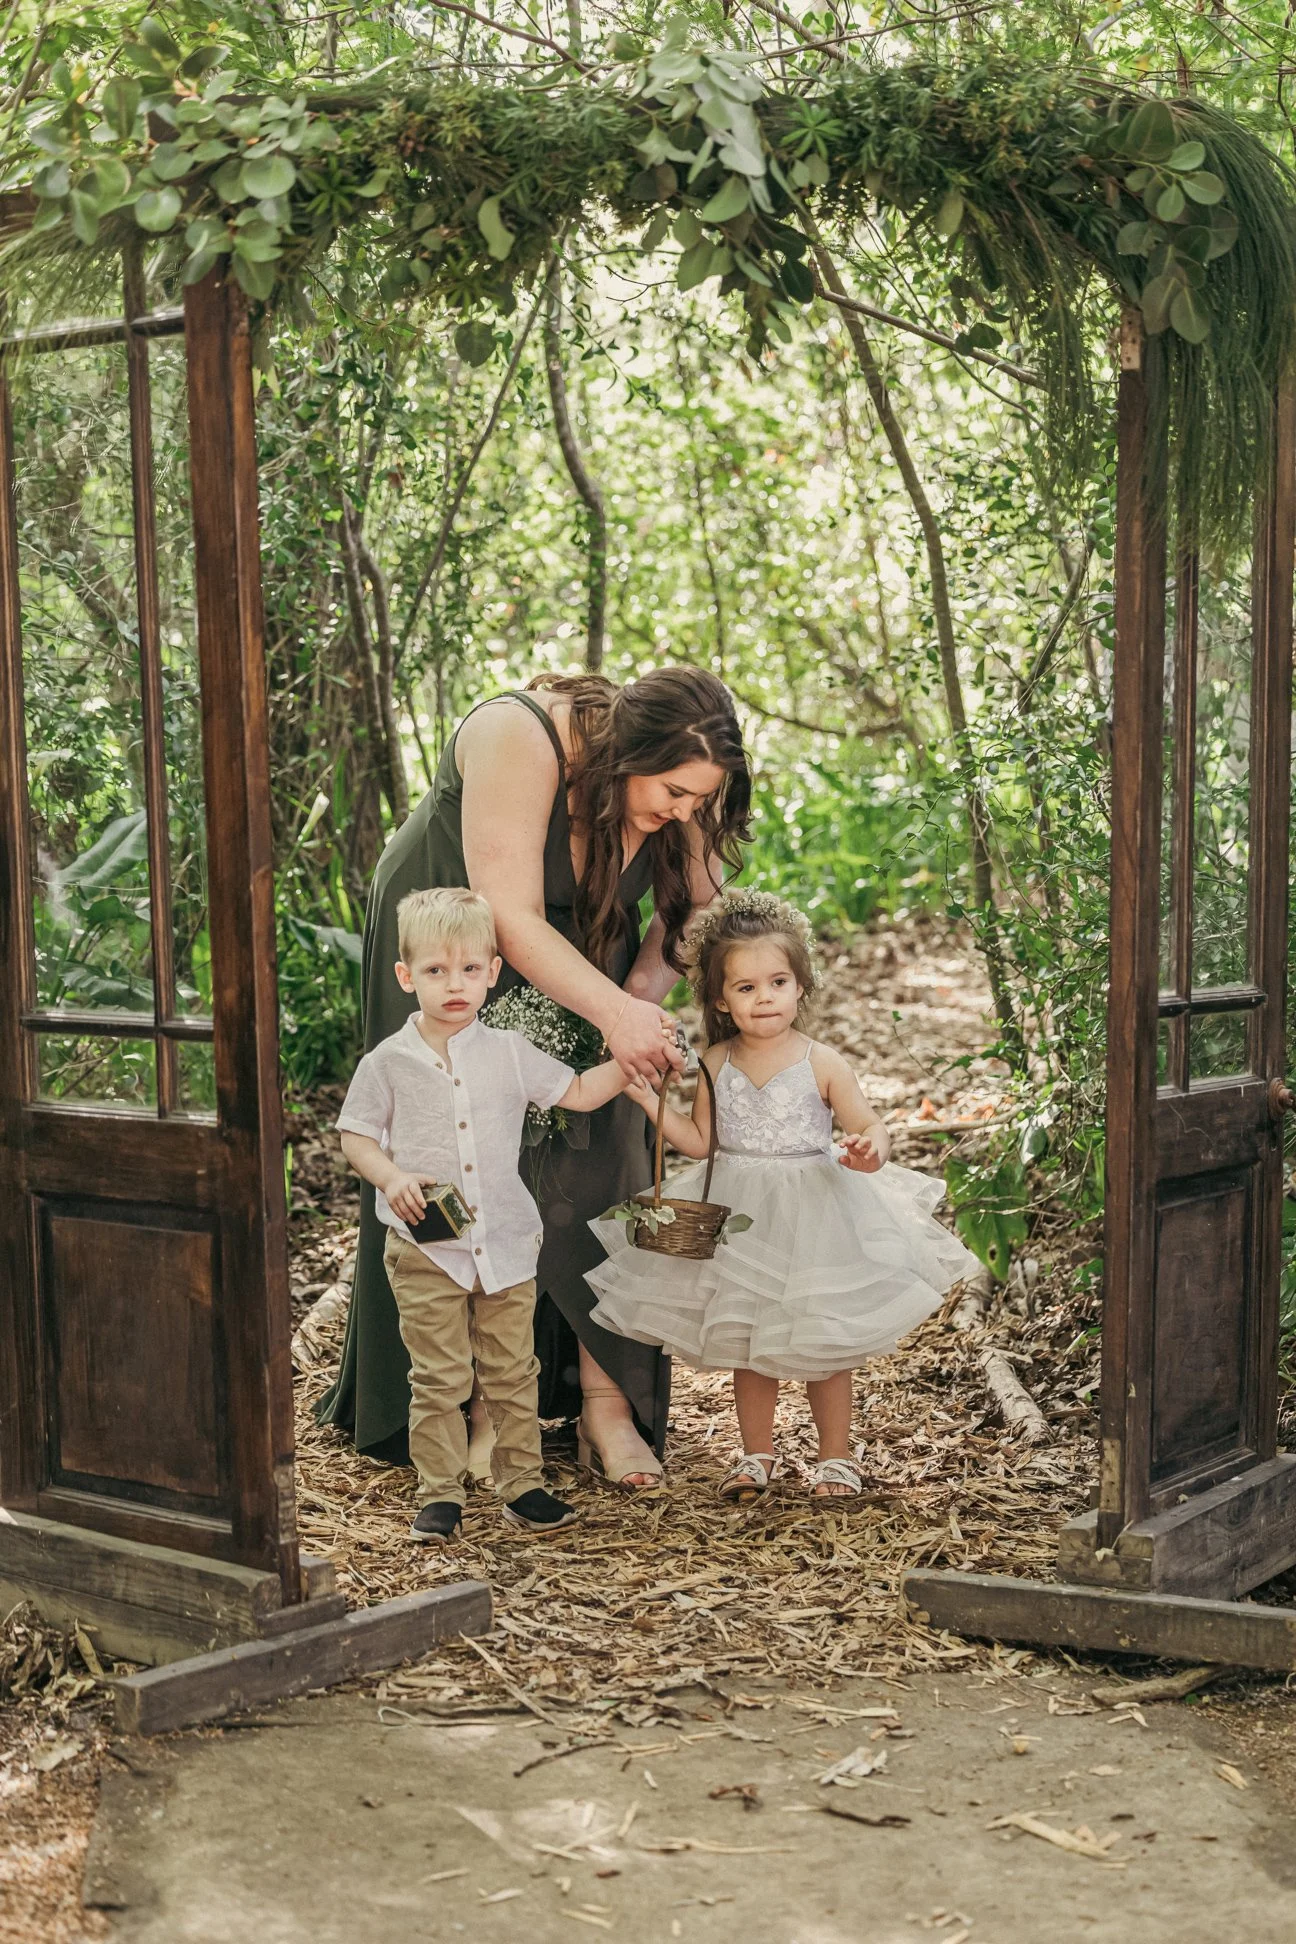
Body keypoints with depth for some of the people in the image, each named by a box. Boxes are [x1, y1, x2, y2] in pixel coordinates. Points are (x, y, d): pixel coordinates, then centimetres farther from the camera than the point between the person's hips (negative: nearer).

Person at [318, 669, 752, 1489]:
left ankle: (607, 1400, -3)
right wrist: (613, 1009, -44)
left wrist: (644, 986, -25)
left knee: (594, 1167, -6)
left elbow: (698, 907, -7)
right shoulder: (520, 739, -35)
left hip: (577, 957, 4)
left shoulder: (674, 784, -18)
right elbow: (511, 918, -36)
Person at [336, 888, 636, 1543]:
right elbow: (355, 1137, 2)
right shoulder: (387, 1064, -3)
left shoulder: (509, 1054, 2)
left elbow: (578, 1093, 9)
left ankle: (521, 1483, 20)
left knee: (513, 1372, 10)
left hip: (506, 1243, 2)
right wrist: (392, 1177, -16)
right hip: (426, 1250, -2)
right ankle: (440, 1493, 11)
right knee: (438, 1379, 2)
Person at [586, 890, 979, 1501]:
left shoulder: (820, 1062, -9)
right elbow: (701, 1142, 5)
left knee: (824, 1341, 5)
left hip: (813, 1212, -3)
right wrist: (651, 1102, -6)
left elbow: (867, 1125, -8)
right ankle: (756, 1454, 26)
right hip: (740, 1218, 3)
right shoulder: (716, 1064, 0)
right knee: (745, 1342, 11)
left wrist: (870, 1150, -31)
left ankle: (835, 1455, 22)